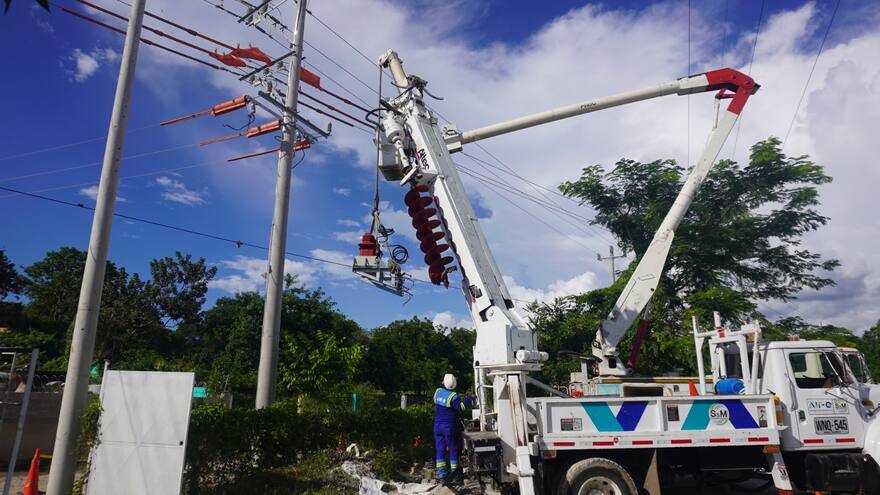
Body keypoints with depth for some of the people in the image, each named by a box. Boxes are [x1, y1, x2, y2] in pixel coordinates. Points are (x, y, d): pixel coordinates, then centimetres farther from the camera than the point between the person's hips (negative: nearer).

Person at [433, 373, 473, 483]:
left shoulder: (438, 392, 0)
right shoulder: (453, 396, -18)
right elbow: (460, 407, -24)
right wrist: (468, 400, -13)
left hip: (437, 425, 5)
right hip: (449, 426, -5)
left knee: (440, 450, 9)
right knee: (453, 449, 9)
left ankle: (441, 473, 9)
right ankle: (454, 472, 16)